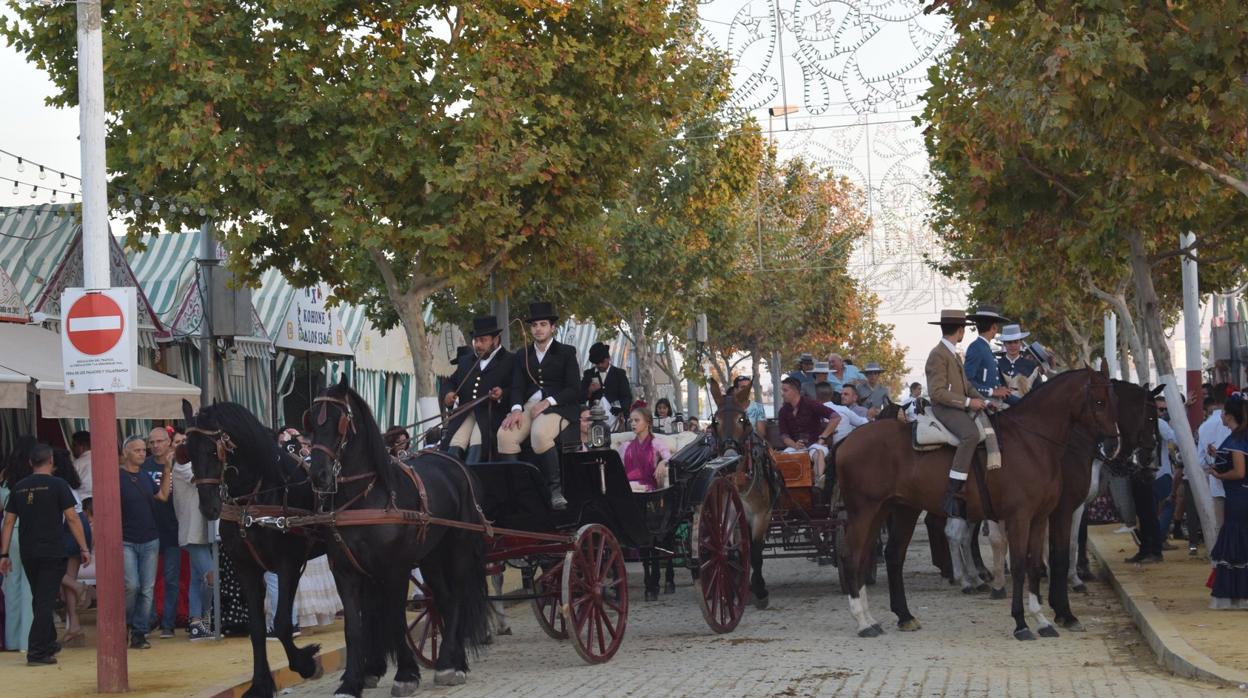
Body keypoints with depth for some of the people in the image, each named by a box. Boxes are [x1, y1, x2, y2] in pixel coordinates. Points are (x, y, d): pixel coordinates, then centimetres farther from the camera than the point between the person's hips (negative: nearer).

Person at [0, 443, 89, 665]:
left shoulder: (19, 487, 8)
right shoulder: (57, 485, -6)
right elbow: (72, 518, -9)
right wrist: (84, 548, -4)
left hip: (28, 553, 5)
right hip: (52, 552, -5)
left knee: (40, 600, 19)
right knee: (46, 601, -4)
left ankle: (48, 644, 32)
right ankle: (36, 652, -10)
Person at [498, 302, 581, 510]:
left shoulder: (566, 352, 10)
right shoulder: (523, 356, 21)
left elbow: (574, 389, 0)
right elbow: (517, 387, 11)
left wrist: (547, 402, -14)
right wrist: (516, 409, -11)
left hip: (558, 406, -4)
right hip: (529, 405, 4)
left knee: (540, 435, -37)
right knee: (505, 435, -26)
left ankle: (555, 488, -27)